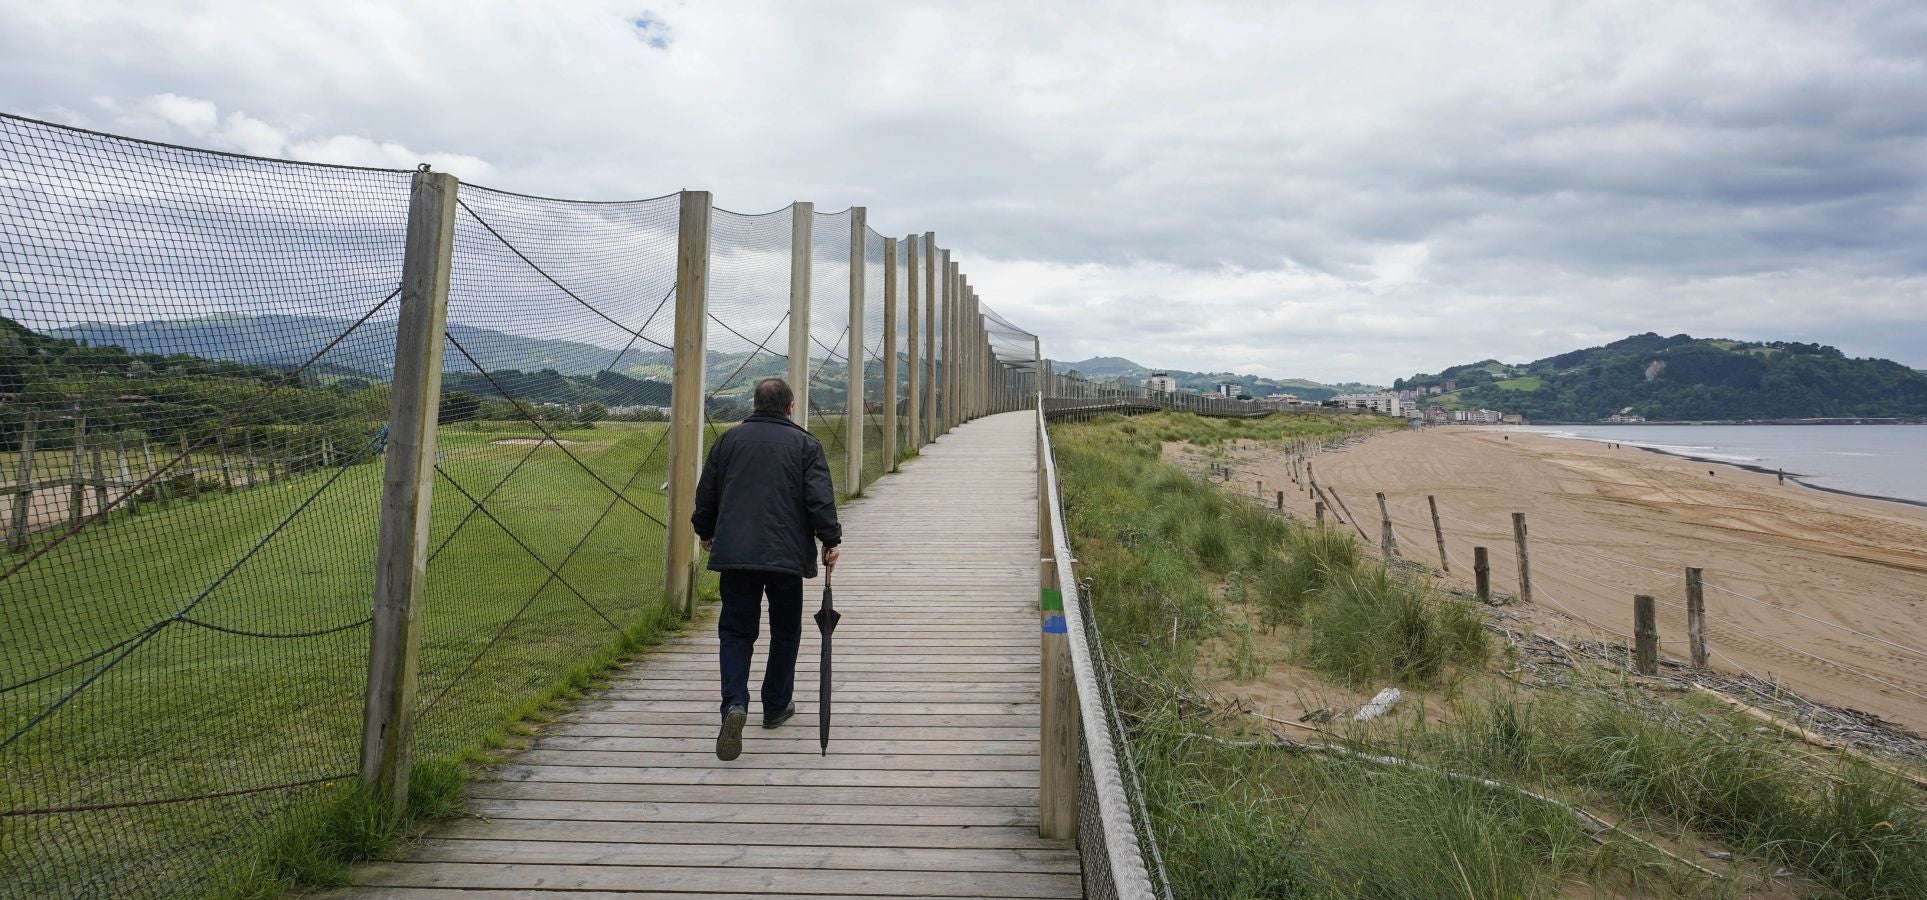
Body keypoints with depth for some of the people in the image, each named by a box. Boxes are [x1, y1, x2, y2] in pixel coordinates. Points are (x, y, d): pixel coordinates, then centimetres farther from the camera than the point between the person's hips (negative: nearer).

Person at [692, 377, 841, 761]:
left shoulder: (729, 439, 9)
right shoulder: (805, 444, 1)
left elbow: (706, 494, 14)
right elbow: (820, 499, -8)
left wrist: (706, 532, 29)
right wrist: (830, 541, 1)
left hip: (734, 553, 2)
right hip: (787, 555, -1)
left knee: (736, 631, 6)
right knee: (785, 631, 15)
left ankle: (735, 703, -14)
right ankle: (776, 706, 24)